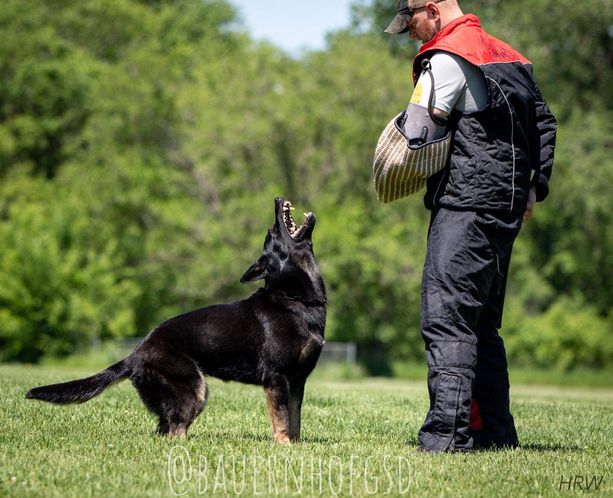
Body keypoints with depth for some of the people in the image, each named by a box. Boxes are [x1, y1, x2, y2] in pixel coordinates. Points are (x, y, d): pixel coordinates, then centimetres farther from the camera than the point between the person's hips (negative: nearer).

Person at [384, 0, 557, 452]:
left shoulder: (446, 59, -9)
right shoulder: (507, 55, 19)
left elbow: (416, 137, -14)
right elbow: (544, 122, 25)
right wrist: (534, 186, 25)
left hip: (465, 205, -9)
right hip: (506, 209, 9)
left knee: (446, 319, -14)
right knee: (483, 324, 15)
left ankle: (447, 433, -23)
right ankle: (495, 431, 18)